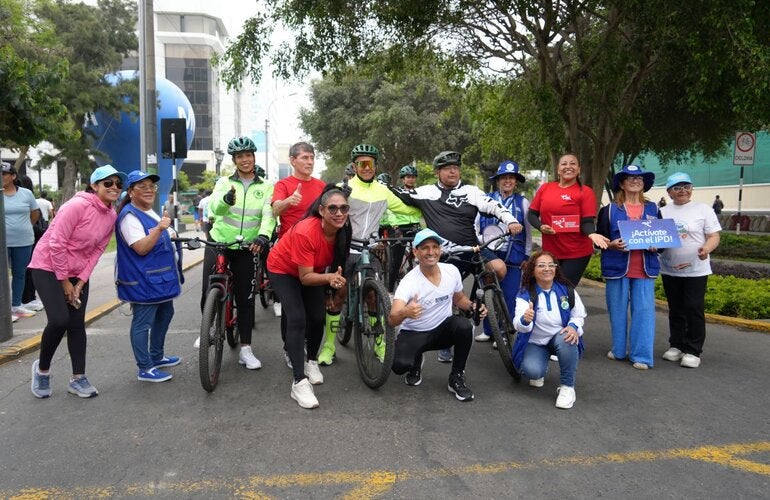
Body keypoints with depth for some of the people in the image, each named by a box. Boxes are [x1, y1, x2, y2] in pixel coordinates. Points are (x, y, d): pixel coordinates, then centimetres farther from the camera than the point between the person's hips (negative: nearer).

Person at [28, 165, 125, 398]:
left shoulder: (112, 216, -2)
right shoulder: (78, 205, -22)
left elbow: (97, 251, 2)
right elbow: (56, 243, -21)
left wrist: (80, 283, -5)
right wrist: (64, 281, -15)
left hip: (78, 273, 6)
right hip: (48, 267, -6)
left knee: (77, 325, 5)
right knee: (59, 320, -17)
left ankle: (78, 379, 13)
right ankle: (42, 368, 8)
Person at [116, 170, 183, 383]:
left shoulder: (149, 212, 14)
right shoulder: (129, 216, -17)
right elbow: (141, 248, -27)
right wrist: (159, 228, -36)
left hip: (159, 277, 11)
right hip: (142, 281, -11)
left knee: (165, 314, 21)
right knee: (143, 323, -4)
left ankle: (157, 357, 35)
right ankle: (145, 369, 3)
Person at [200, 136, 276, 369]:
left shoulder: (265, 186, 0)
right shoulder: (225, 183, -1)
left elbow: (268, 214, -14)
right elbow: (214, 207, -19)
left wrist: (264, 235, -34)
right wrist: (226, 199, -42)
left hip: (247, 248, 0)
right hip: (218, 243, 0)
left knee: (245, 298, 4)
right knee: (209, 292, -2)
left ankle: (246, 349, 13)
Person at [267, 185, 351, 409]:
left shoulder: (343, 231, -20)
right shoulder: (305, 232, -38)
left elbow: (338, 261, 0)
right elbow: (305, 277, -32)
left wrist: (335, 279, -14)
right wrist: (329, 277, -47)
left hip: (313, 270, 5)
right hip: (283, 269, -5)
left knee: (318, 317, -5)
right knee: (297, 319, -19)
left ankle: (311, 362, 23)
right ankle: (299, 382, -15)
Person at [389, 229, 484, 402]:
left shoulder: (452, 271, -10)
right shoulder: (409, 282, -25)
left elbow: (459, 298, 11)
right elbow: (392, 319, -37)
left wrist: (473, 307, -11)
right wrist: (405, 313, -60)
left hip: (442, 329, 3)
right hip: (413, 334, -3)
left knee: (464, 326, -30)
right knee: (399, 365, -30)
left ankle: (457, 378, -8)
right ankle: (416, 362, 10)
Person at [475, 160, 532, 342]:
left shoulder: (522, 202, 5)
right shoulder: (486, 199, 4)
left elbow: (528, 231, 8)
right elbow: (476, 224, 6)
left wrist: (527, 256, 7)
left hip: (513, 256, -1)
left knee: (509, 296, -2)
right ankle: (488, 330, 20)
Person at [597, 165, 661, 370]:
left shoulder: (653, 209, 11)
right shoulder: (609, 210, 3)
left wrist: (656, 247, -6)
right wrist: (611, 245, -18)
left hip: (645, 268, 1)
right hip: (617, 266, -1)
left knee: (644, 310, -2)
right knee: (618, 310, 7)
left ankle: (641, 355, 5)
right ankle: (619, 349, 22)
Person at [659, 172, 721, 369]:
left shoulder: (702, 209, -1)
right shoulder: (662, 212, 8)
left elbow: (714, 236, -3)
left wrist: (706, 248, -24)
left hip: (696, 270, -3)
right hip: (669, 270, 3)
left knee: (694, 310, -4)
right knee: (675, 310, 12)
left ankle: (693, 351, 5)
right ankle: (676, 345, 23)